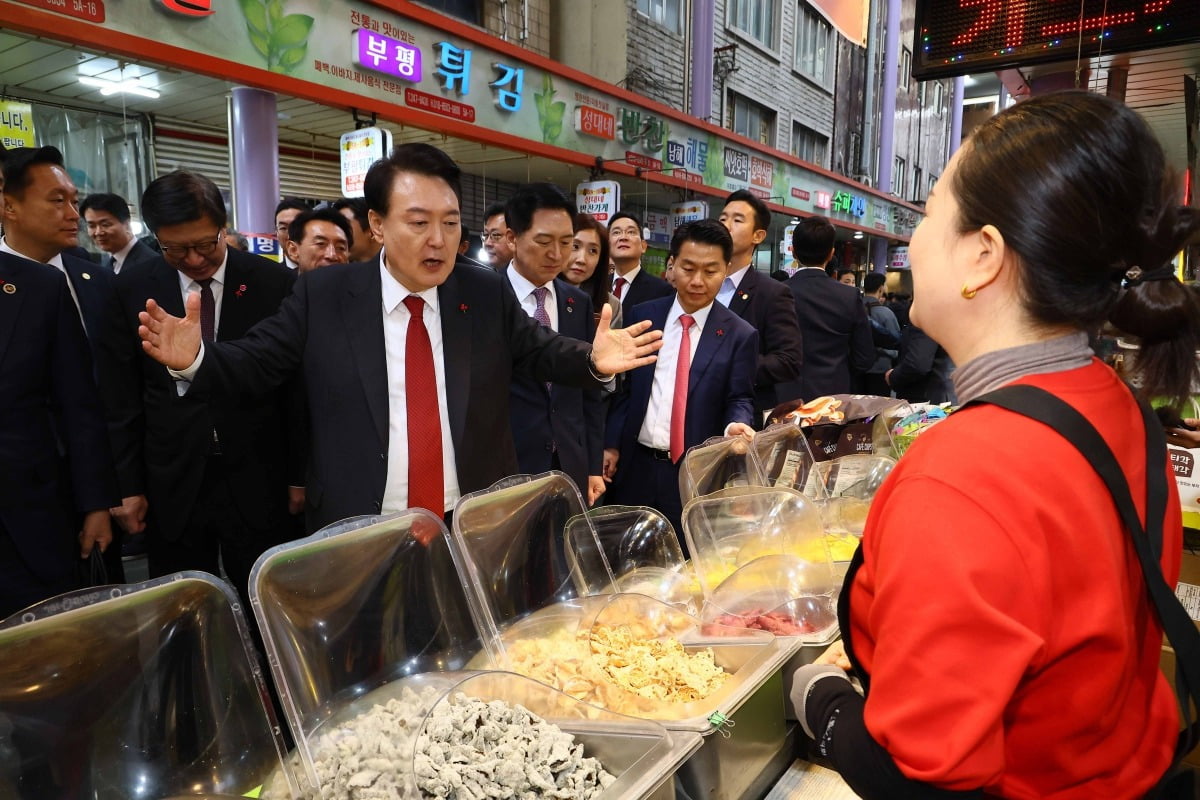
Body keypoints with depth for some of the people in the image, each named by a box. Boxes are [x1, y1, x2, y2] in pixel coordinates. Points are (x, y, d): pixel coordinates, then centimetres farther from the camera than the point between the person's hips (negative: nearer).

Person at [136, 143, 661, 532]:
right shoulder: (324, 294, -5)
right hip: (363, 534, -1)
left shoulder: (486, 292, -1)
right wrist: (195, 358, -19)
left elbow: (540, 353, 6)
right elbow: (257, 365, 0)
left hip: (477, 530, 2)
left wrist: (593, 361, -13)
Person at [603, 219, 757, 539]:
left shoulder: (740, 334, -3)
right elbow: (623, 385, 7)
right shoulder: (641, 316, 3)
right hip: (635, 465, 2)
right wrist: (611, 444, 3)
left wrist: (737, 425, -26)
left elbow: (740, 400, -3)